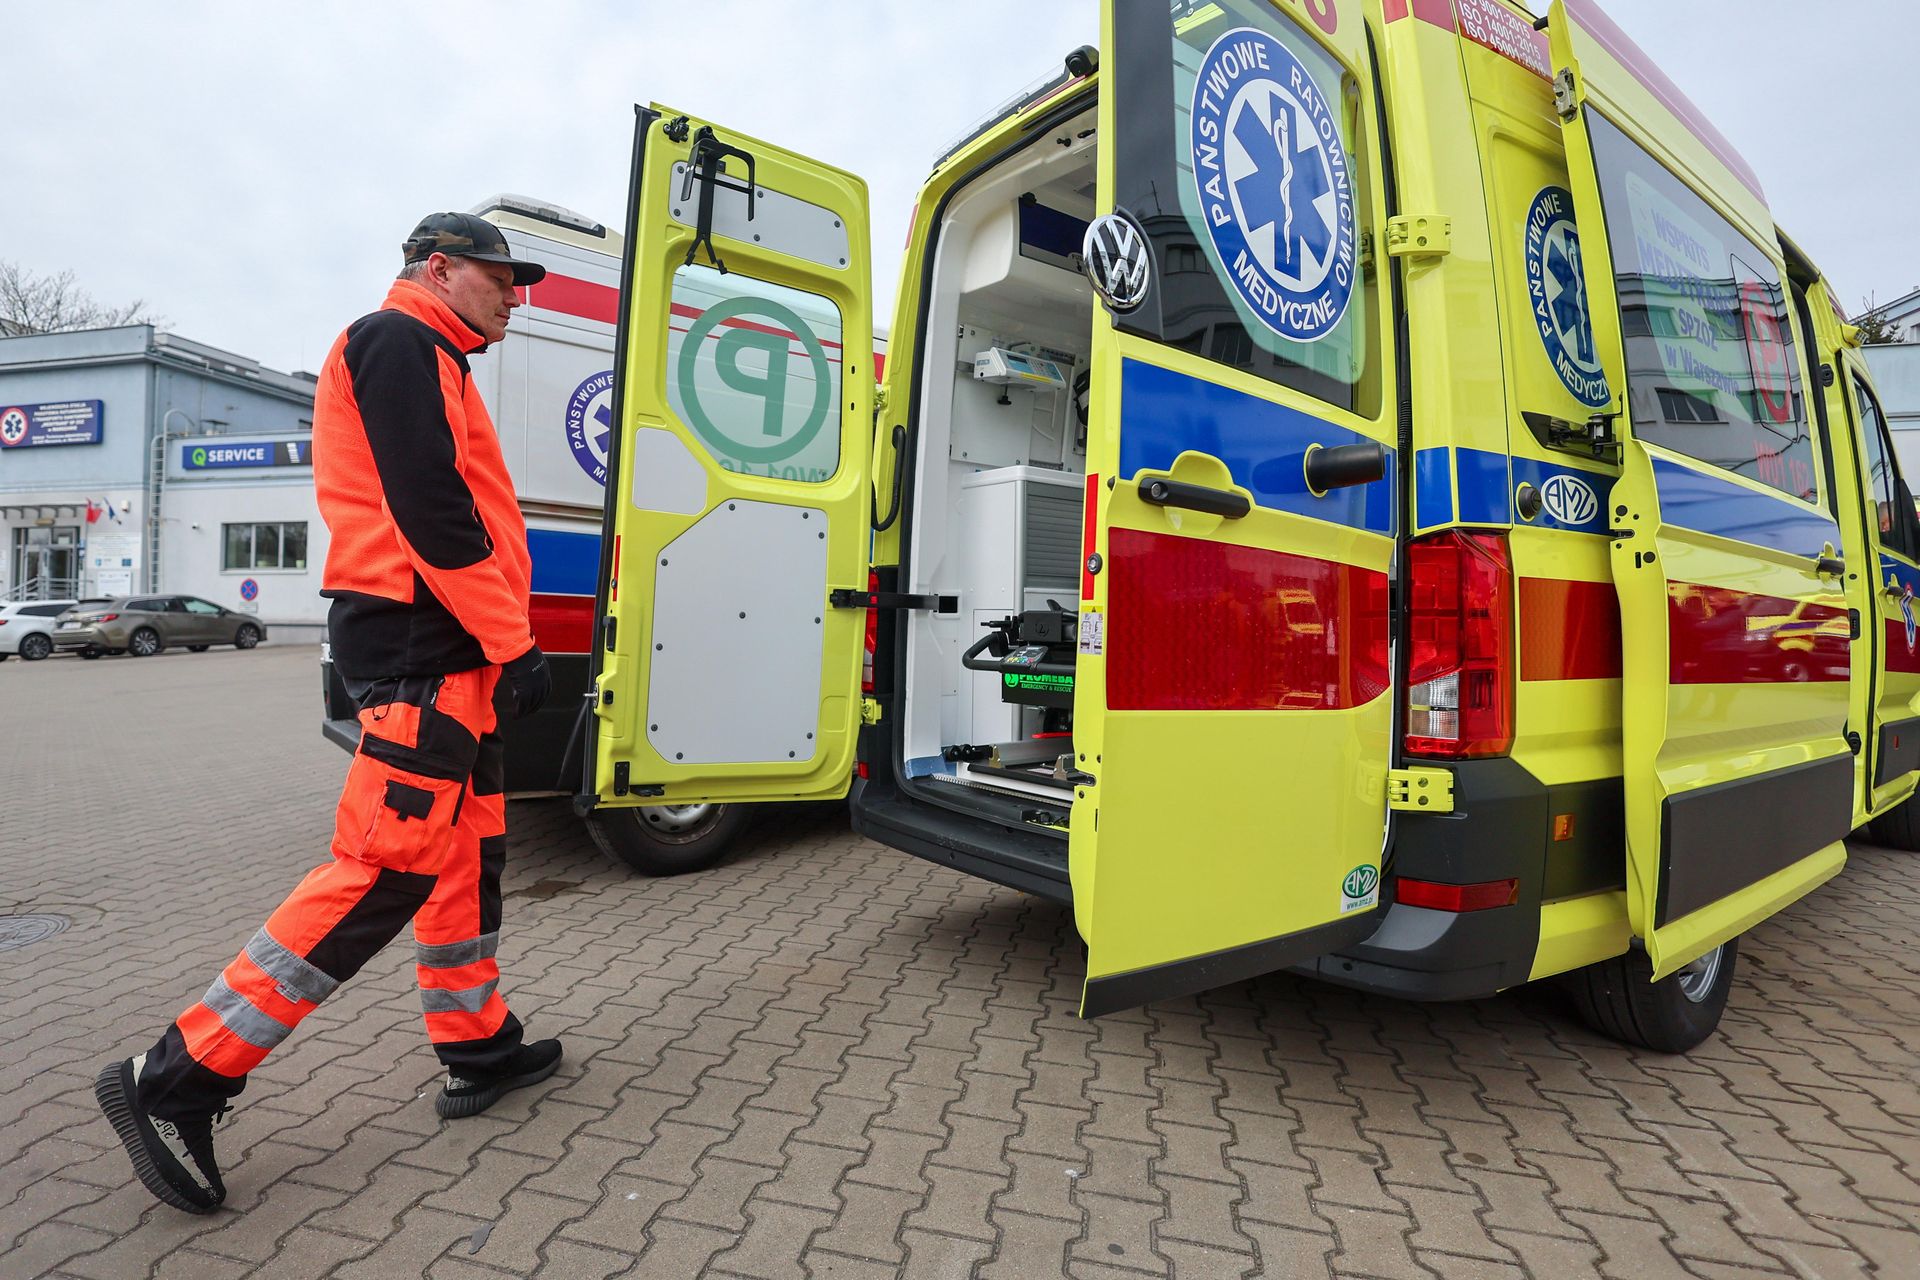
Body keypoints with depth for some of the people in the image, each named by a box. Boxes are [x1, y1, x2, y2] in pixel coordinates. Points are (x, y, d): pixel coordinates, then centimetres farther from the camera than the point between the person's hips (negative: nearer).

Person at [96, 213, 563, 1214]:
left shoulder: (427, 364, 27)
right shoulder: (399, 343, -5)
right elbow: (429, 510, -18)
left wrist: (496, 645, 17)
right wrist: (512, 644, -17)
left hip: (446, 651, 11)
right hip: (419, 647, -11)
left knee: (467, 852, 13)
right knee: (382, 870, -10)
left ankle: (478, 1052, 24)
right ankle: (177, 1083, 1)